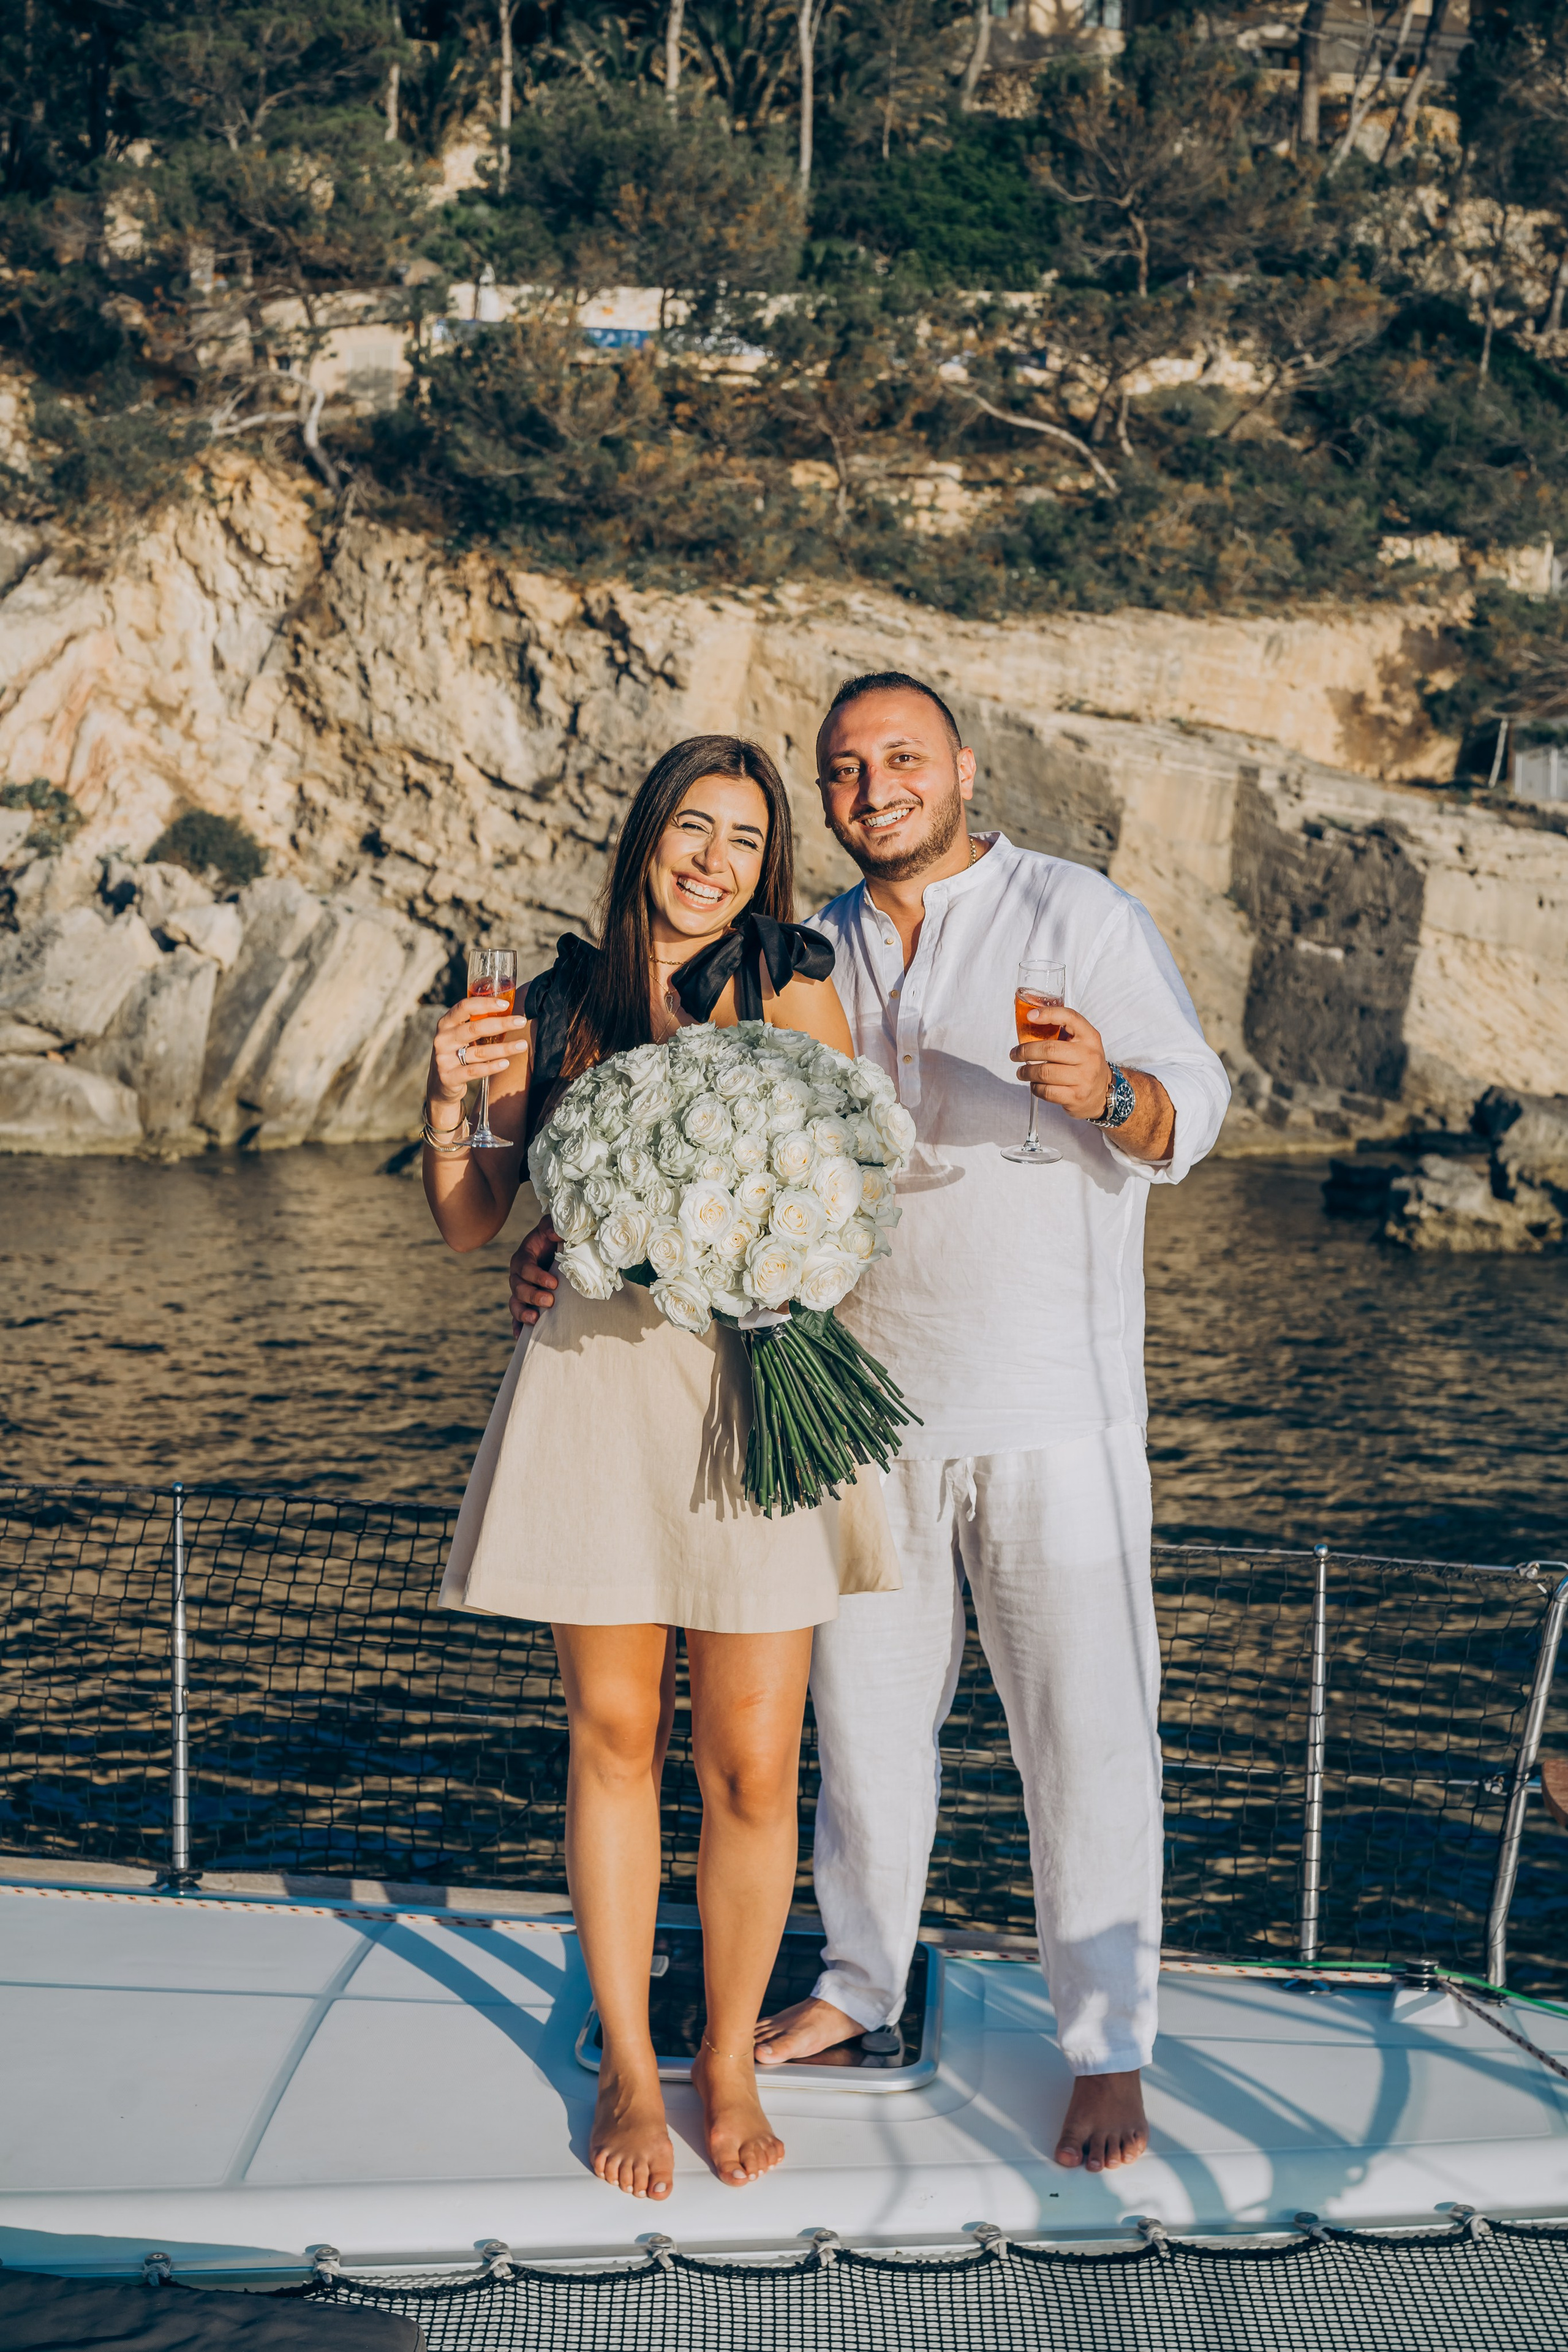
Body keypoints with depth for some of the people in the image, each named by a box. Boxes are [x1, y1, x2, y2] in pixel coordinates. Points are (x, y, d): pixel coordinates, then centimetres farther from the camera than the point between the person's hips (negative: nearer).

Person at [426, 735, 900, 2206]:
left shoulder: (790, 987, 2)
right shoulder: (561, 1005, 7)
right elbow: (471, 1224, 8)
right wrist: (448, 1106, -10)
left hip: (753, 1386, -1)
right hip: (595, 1381, 1)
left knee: (750, 1764, 1)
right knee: (612, 1736, 9)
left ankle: (728, 2058, 24)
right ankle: (627, 2066, 25)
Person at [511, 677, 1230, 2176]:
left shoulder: (1076, 915, -4)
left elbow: (1188, 1112, -10)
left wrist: (1107, 1089, -33)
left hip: (1050, 1404, -4)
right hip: (867, 1389, 4)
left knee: (1083, 1723, 0)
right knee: (867, 1699, 15)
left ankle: (1107, 2049, 15)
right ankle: (859, 1980, 33)